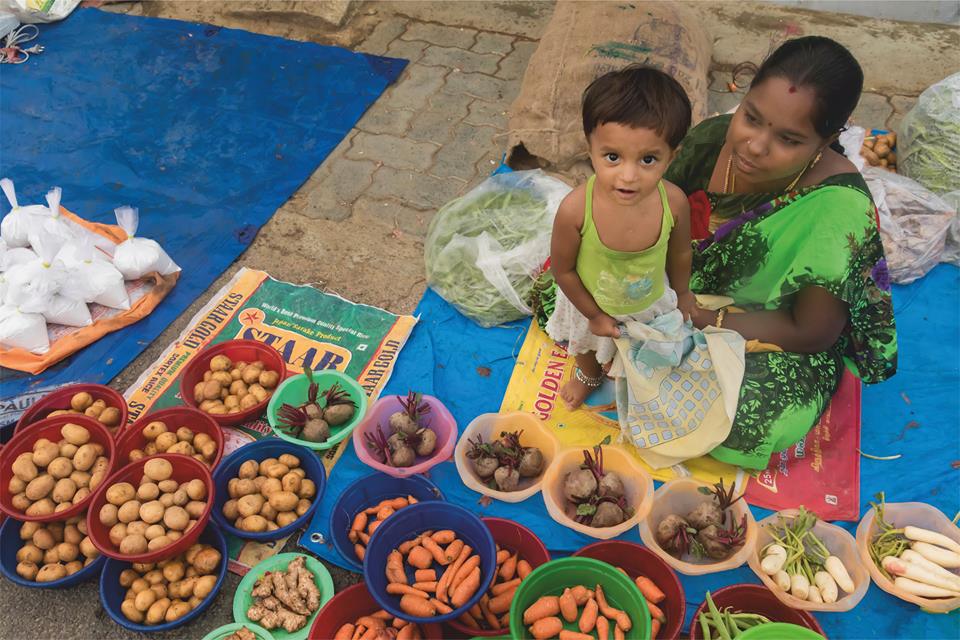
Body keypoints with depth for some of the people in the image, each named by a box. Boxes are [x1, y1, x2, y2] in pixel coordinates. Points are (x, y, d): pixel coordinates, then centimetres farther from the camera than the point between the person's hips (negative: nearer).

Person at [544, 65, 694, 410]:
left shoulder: (674, 202, -34)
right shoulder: (575, 209, -40)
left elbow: (680, 254, -12)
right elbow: (563, 269, -22)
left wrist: (682, 294, 5)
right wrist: (594, 315, -11)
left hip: (652, 302, 1)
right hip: (593, 304, 0)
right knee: (586, 344, 33)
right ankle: (589, 376, 68)